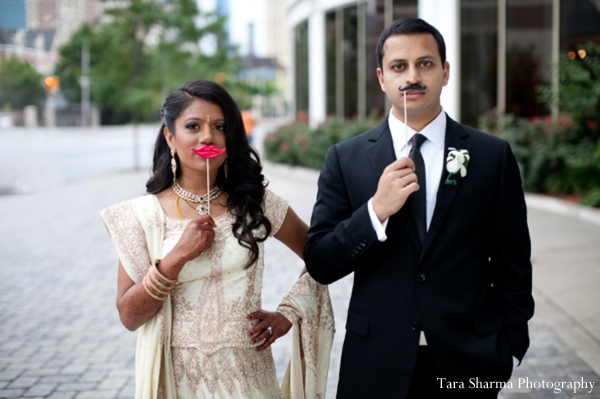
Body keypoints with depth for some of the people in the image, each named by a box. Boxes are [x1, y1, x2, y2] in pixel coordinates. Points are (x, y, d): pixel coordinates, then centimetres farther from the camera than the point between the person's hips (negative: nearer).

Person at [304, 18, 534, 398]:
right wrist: (376, 210, -17)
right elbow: (319, 264, -5)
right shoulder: (346, 158, -1)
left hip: (466, 365, 0)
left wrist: (508, 351, -1)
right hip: (375, 367, 0)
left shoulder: (494, 156, -1)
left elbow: (514, 268, 3)